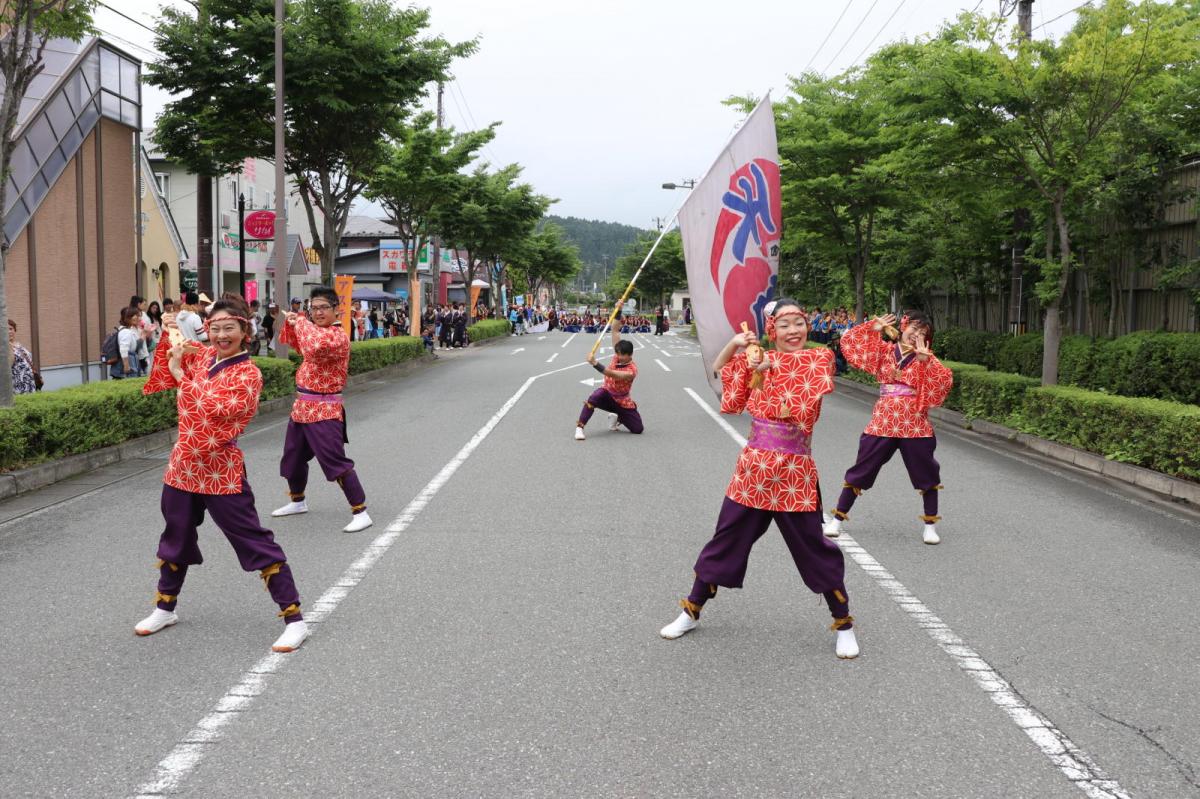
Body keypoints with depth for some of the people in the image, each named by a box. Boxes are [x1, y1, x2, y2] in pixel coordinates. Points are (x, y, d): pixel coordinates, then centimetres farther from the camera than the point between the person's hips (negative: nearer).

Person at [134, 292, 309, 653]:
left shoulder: (248, 373, -13)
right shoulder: (199, 356, 6)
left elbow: (216, 408, -26)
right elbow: (160, 379, 20)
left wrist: (181, 373, -20)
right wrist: (167, 338, 7)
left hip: (221, 471, -7)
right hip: (184, 464, 7)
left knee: (255, 543, -6)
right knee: (176, 539, 22)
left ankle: (294, 619, 0)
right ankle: (165, 608, 42)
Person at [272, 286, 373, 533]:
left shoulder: (338, 336, -20)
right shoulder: (314, 329, 9)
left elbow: (315, 346, -40)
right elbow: (294, 342, 26)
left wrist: (301, 322, -25)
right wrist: (291, 322, 6)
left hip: (323, 410, -10)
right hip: (302, 406, 10)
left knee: (336, 461, -13)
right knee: (293, 456, 23)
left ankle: (360, 512, -8)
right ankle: (297, 501, 43)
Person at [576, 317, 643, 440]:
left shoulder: (632, 370, -27)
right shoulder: (618, 355, -10)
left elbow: (612, 374, -43)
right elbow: (615, 331, -11)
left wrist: (595, 364, -53)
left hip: (623, 402, -2)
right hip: (607, 394, 2)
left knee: (638, 430, -9)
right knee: (594, 397, -35)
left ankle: (618, 418, 22)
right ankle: (579, 427, -33)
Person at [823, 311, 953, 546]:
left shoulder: (925, 357, 5)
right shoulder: (884, 350, 6)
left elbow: (945, 380, -11)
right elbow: (850, 342, 4)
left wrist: (924, 359, -18)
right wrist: (873, 328, -2)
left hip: (914, 424, 0)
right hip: (883, 421, 0)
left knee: (926, 473, 4)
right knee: (862, 469, 4)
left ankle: (930, 525, 19)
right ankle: (837, 519, 12)